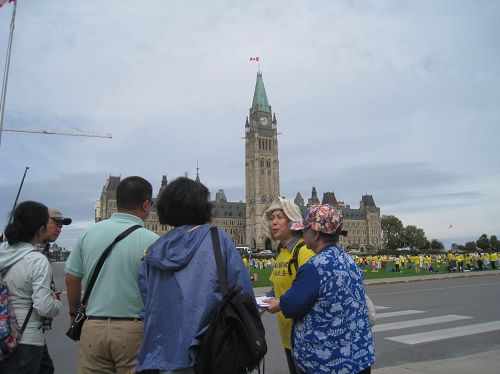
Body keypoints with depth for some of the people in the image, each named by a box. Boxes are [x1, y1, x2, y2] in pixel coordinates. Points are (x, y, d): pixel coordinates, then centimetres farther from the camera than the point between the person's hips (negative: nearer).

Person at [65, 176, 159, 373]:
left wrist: (74, 312, 23)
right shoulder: (151, 241, -14)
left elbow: (71, 279, 8)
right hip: (134, 330, -3)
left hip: (93, 327, 4)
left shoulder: (89, 232, -1)